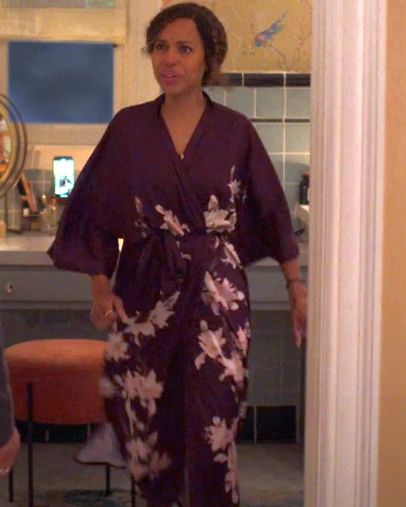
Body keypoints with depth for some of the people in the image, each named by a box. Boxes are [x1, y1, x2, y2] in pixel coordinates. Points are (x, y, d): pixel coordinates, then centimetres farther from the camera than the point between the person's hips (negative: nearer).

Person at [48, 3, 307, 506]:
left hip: (217, 292, -1)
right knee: (141, 410, 6)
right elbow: (95, 211, 5)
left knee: (212, 421, -3)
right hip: (145, 289, 1)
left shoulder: (235, 130, 1)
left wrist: (296, 285, 7)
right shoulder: (128, 127, 2)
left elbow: (271, 211, 8)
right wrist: (101, 287, -5)